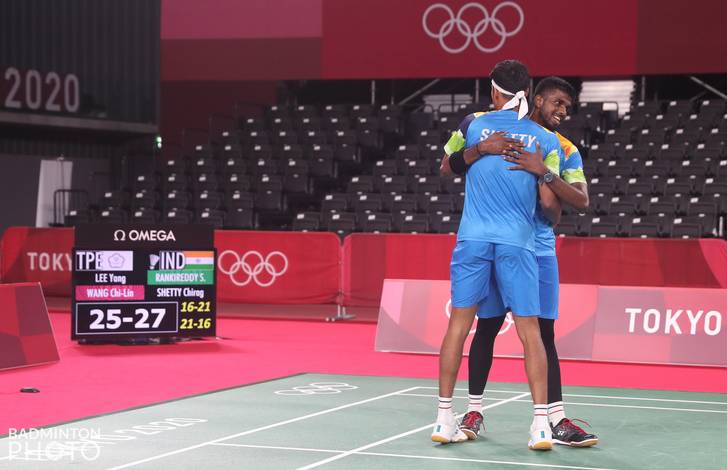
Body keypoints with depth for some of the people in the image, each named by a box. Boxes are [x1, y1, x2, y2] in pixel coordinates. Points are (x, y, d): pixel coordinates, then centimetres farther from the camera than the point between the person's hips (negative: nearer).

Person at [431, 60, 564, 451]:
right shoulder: (546, 140, 4)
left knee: (459, 325, 7)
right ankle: (541, 425, -4)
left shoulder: (474, 124, 7)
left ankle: (444, 418, 9)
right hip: (518, 242, -1)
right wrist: (556, 214, 22)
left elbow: (445, 166, 22)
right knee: (530, 332, 2)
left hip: (473, 238, 1)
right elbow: (549, 202, 1)